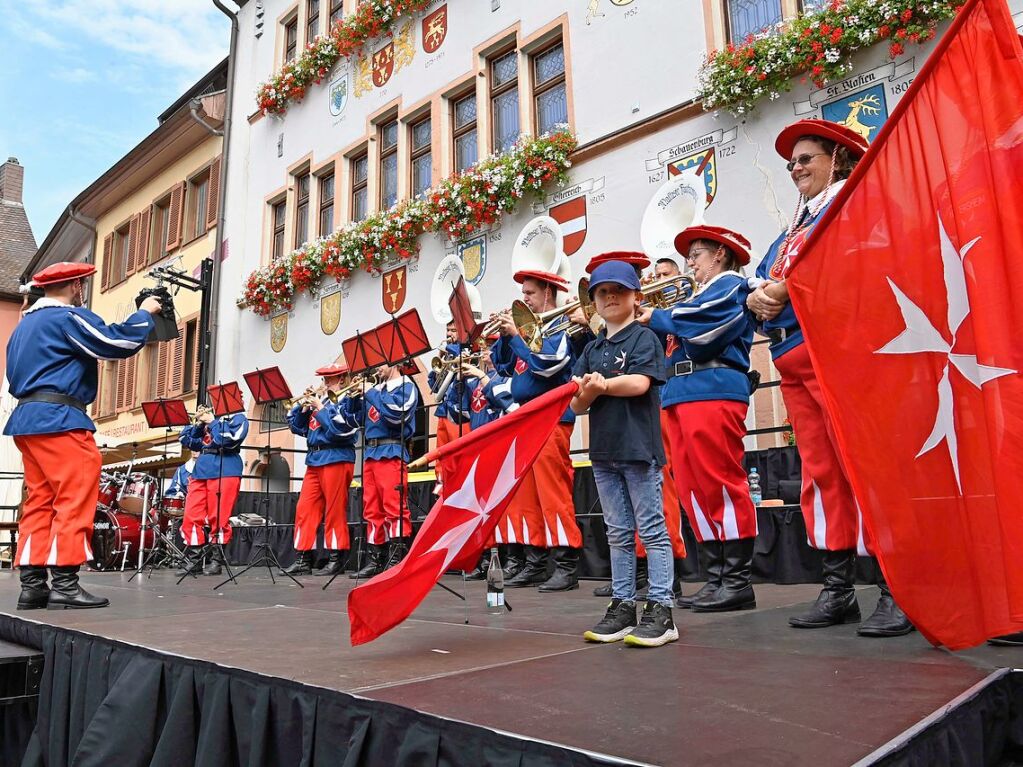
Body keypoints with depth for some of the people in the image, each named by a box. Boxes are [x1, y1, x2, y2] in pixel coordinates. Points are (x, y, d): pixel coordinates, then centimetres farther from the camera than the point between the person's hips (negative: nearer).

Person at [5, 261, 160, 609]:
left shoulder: (25, 323, 22)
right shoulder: (68, 317, -7)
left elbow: (15, 373, 29)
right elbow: (121, 342, -14)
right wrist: (145, 313, 0)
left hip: (27, 418, 10)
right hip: (59, 419, -10)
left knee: (39, 501, 8)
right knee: (74, 501, -9)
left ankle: (32, 584, 7)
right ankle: (64, 584, -11)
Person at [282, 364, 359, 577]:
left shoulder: (347, 399, -2)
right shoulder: (319, 399, 17)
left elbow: (338, 427, -16)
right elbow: (296, 426, 17)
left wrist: (319, 408, -8)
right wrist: (303, 405, 3)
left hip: (336, 459, -7)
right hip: (314, 459, 7)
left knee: (335, 511, -3)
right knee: (304, 509, 4)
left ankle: (336, 559, 4)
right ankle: (303, 560, 10)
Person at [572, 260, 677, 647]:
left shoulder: (644, 337, 0)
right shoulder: (591, 348, 16)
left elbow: (640, 383, -16)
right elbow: (577, 404, 8)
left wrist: (603, 384, -17)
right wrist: (586, 391, -13)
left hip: (638, 447, -6)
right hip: (604, 449, 6)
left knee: (652, 530, -2)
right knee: (618, 534, 11)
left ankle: (660, 609, 3)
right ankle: (622, 606, 18)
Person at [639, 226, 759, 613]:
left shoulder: (730, 285, 4)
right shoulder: (701, 294, 30)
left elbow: (699, 323, -13)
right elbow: (678, 336, 21)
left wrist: (656, 317, 0)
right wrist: (654, 315, 7)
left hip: (713, 391, -9)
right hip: (680, 394, 9)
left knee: (720, 484, -9)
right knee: (694, 490, 5)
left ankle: (739, 582, -4)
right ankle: (717, 577, 10)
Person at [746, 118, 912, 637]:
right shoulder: (792, 230, 29)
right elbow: (760, 281, 23)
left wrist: (784, 288, -12)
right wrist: (757, 297, -1)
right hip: (791, 360, 8)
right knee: (820, 473, 6)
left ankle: (896, 590, -4)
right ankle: (838, 589, 12)